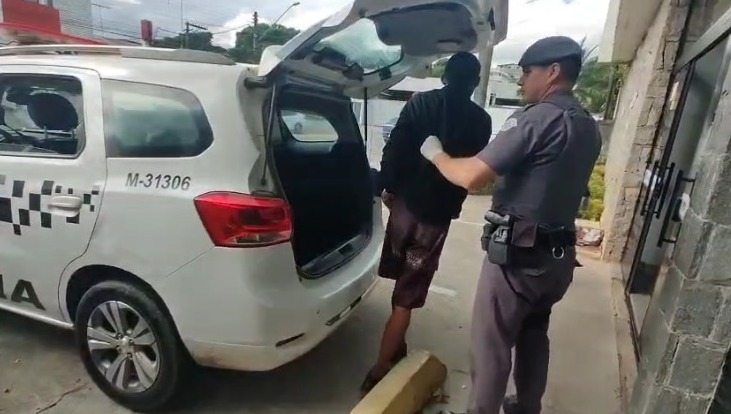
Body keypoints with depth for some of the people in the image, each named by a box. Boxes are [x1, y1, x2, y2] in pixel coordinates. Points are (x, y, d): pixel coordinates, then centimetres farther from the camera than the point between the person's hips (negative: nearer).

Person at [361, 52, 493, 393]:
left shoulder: (420, 102, 0)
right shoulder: (481, 120, 0)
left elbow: (394, 147, -6)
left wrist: (388, 187, 5)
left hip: (405, 201, 2)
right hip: (439, 213, -1)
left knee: (401, 278, 23)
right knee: (407, 294, 2)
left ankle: (396, 346, 38)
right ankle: (379, 371, 7)